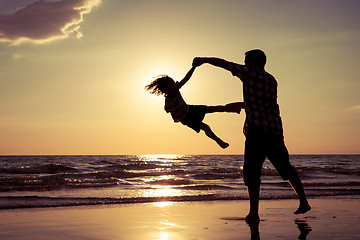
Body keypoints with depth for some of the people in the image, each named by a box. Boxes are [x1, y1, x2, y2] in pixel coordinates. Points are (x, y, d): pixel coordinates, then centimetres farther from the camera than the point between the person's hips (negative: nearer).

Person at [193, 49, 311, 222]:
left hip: (257, 129, -6)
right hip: (275, 130, 6)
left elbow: (222, 63, 5)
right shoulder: (272, 80, 15)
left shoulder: (250, 73, -2)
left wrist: (203, 60, 20)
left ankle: (254, 213, -9)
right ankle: (303, 202, 19)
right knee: (286, 168, 17)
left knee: (252, 171, -4)